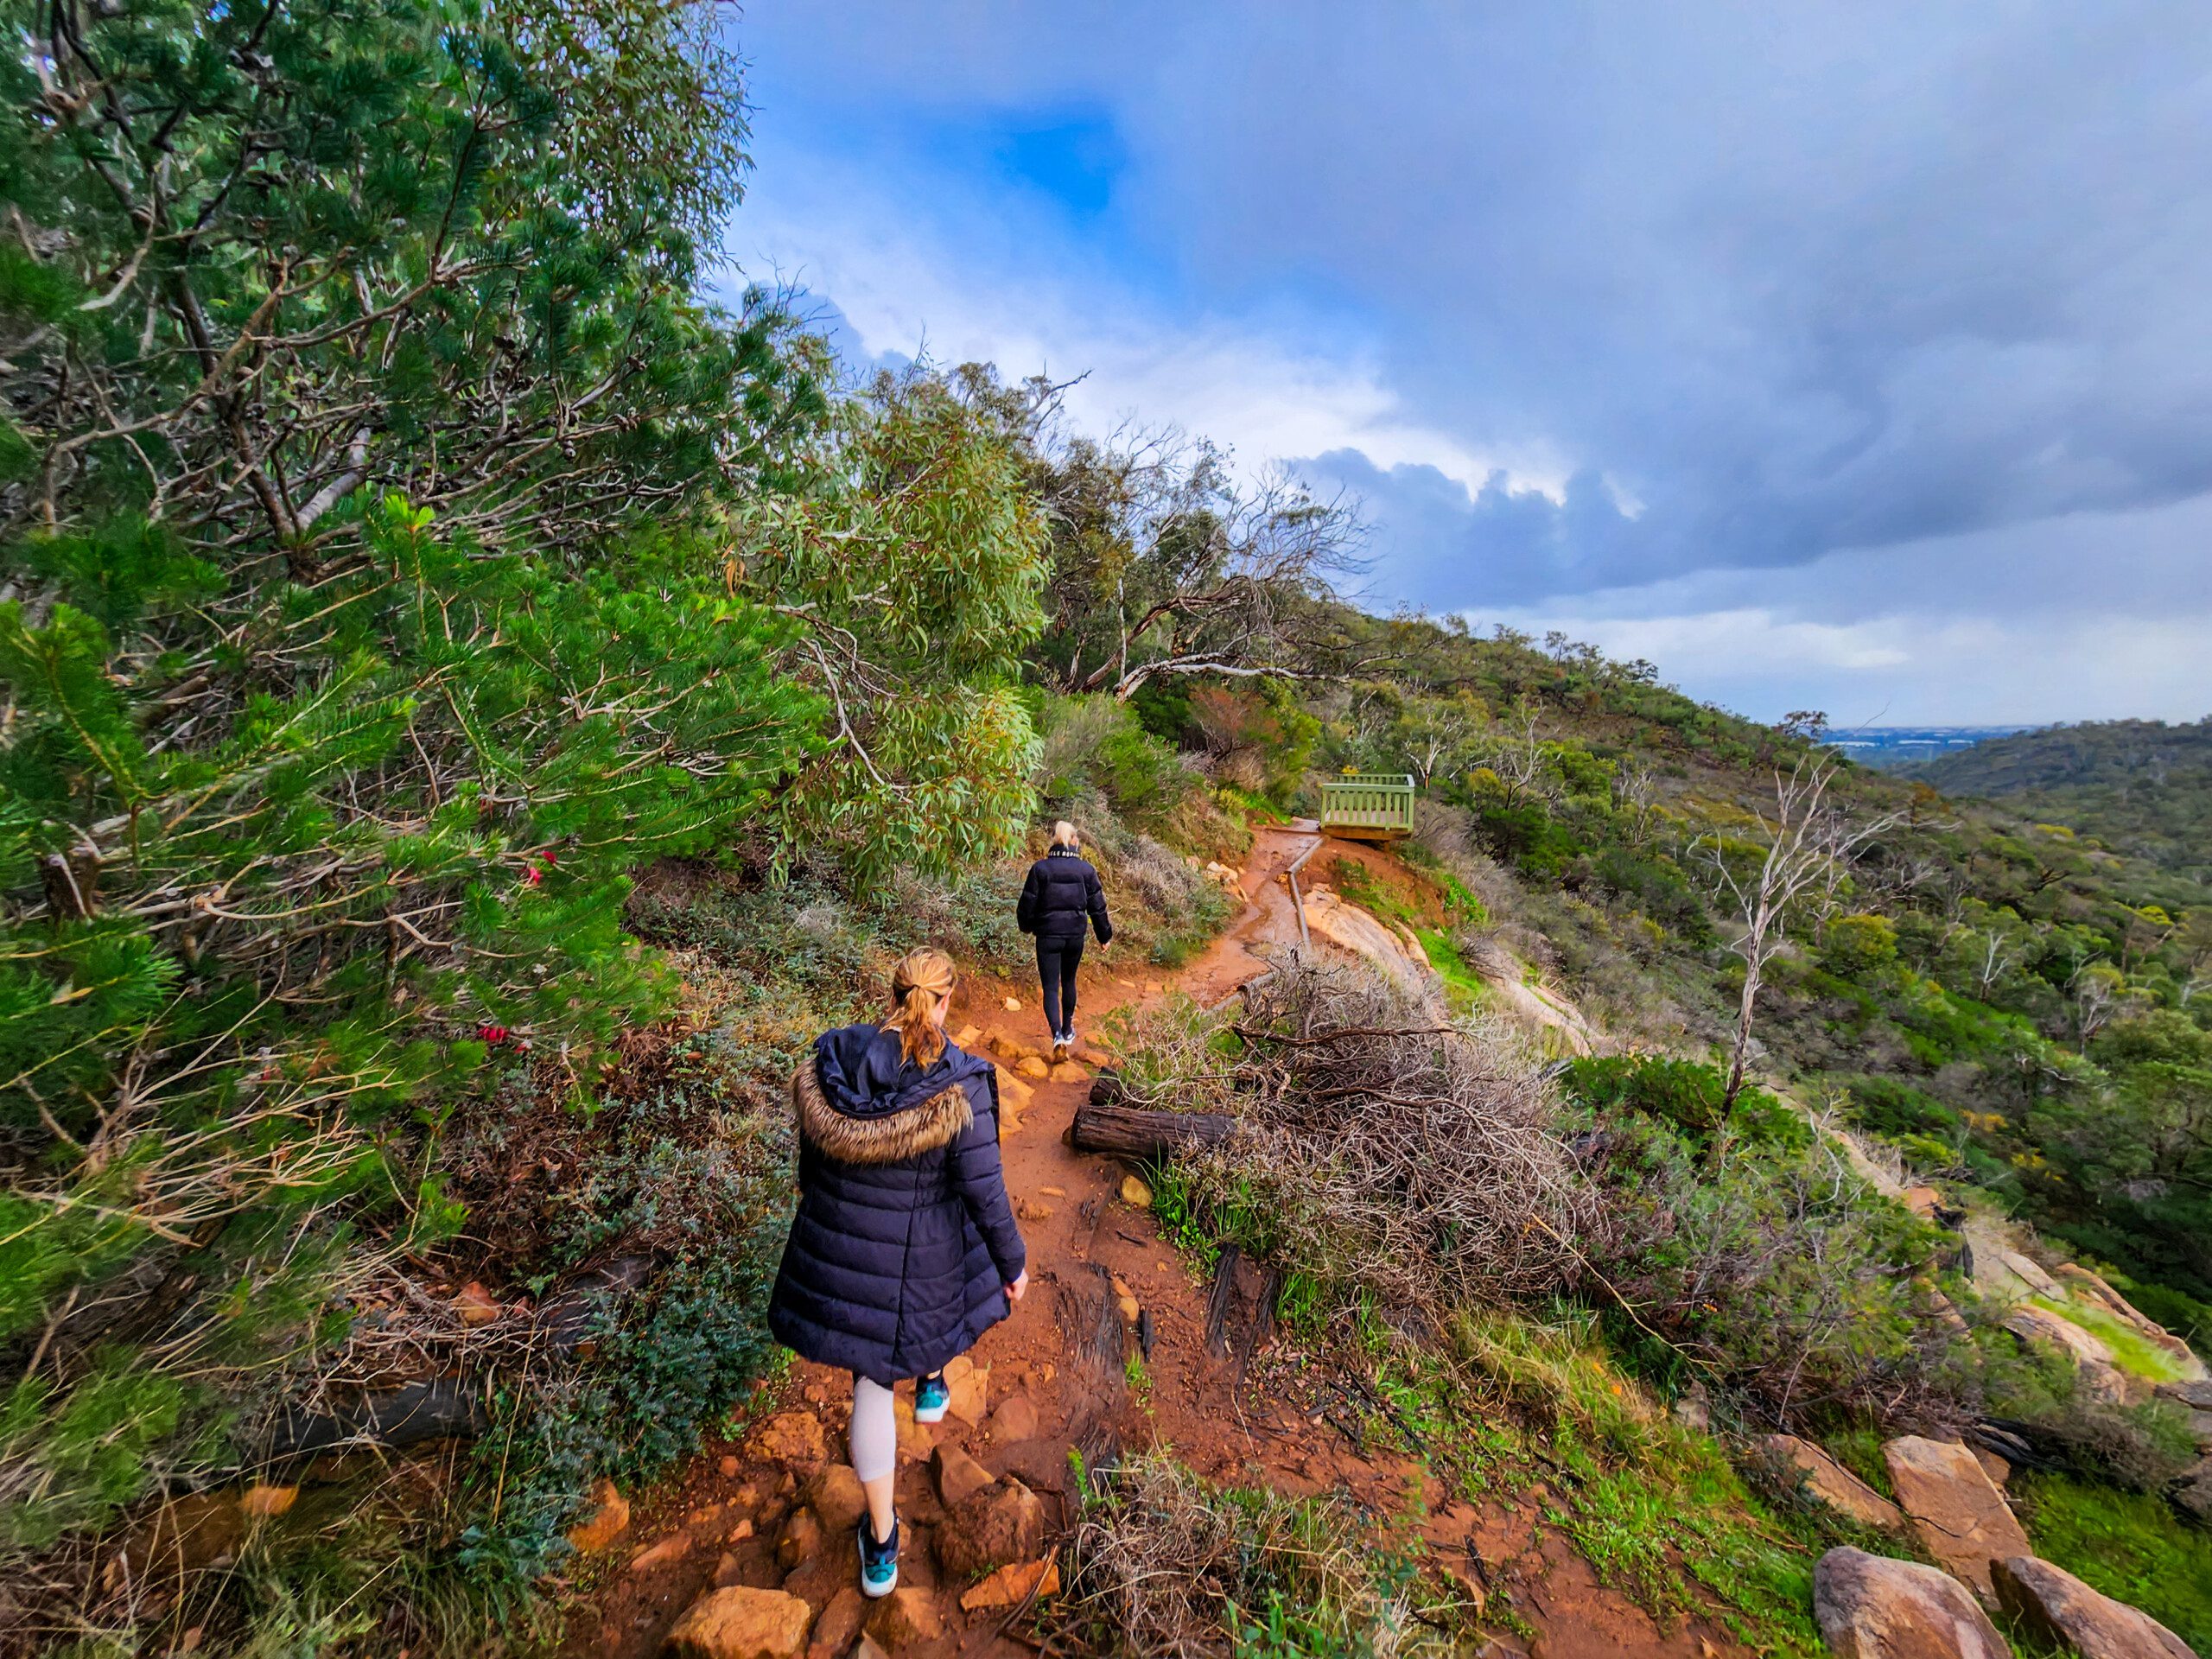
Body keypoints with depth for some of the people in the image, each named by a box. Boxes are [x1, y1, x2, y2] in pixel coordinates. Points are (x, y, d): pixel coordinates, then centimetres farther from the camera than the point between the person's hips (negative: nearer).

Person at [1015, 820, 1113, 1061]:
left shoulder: (1040, 868, -10)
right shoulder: (1086, 869, -4)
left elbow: (1028, 904, -4)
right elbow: (1097, 906, 2)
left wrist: (1026, 926, 16)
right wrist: (1105, 935, 14)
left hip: (1048, 935, -2)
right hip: (1076, 934, 3)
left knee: (1050, 988, 3)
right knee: (1068, 982, 22)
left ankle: (1057, 1035, -16)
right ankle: (1067, 1030, 35)